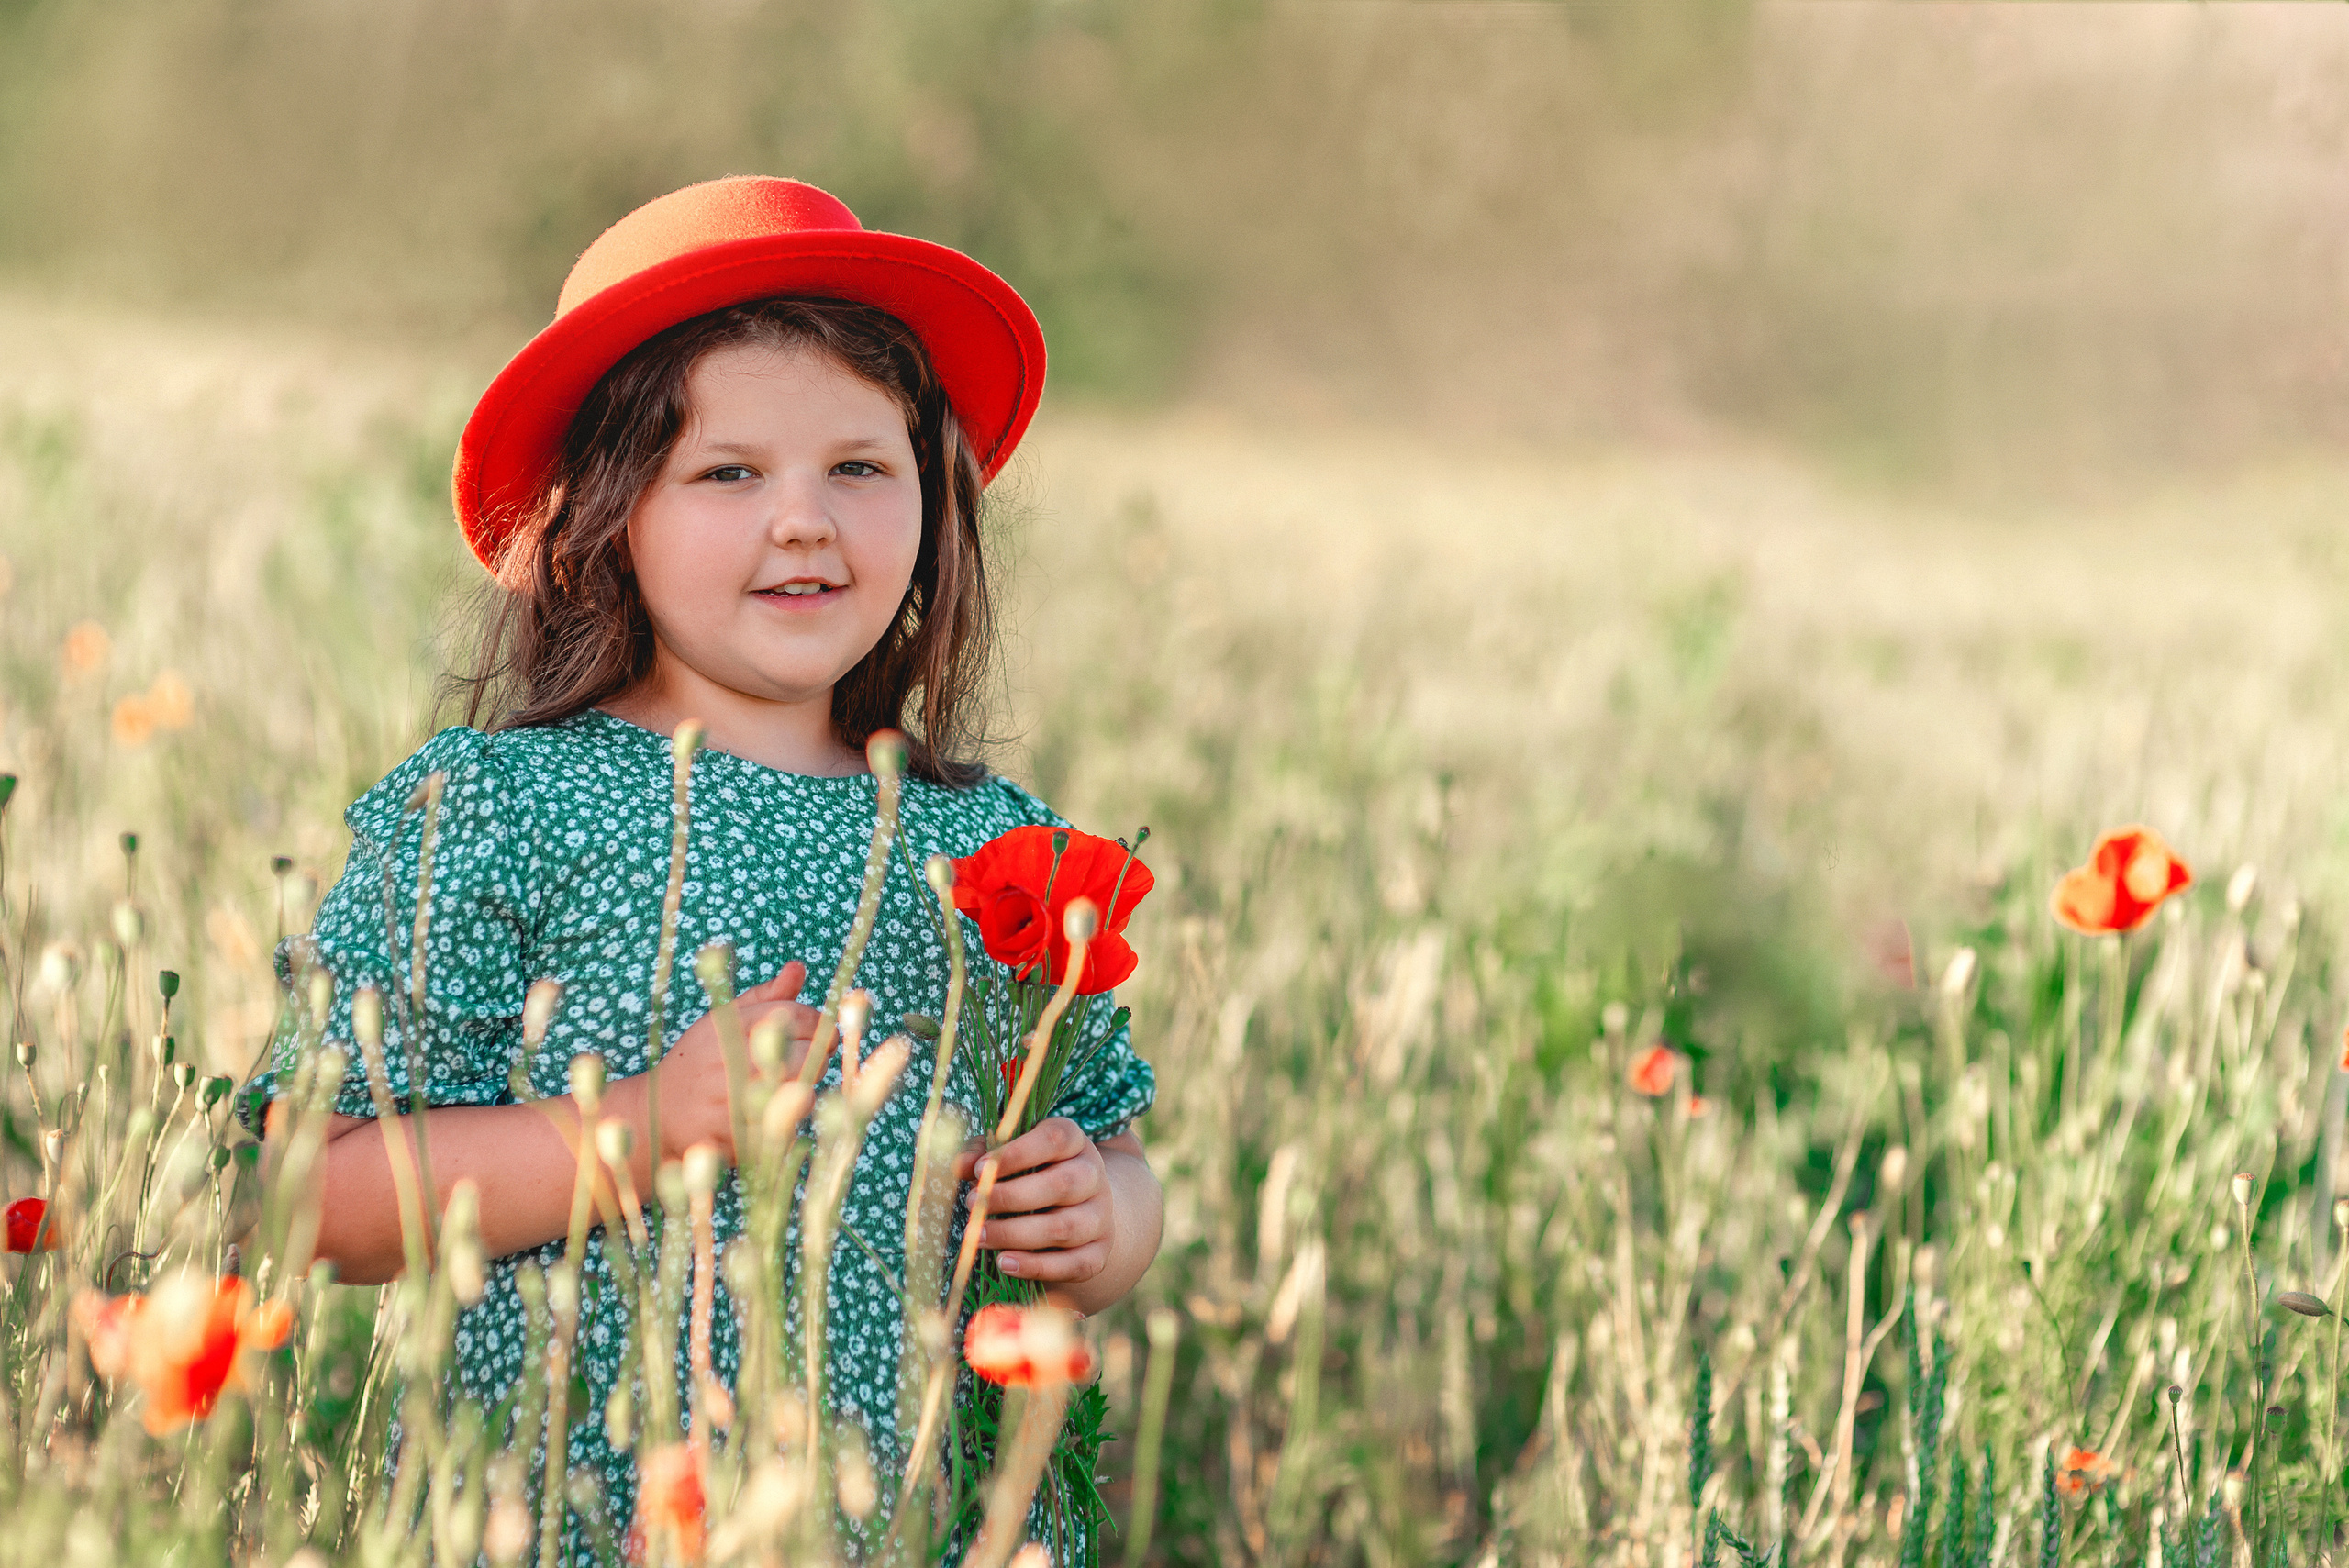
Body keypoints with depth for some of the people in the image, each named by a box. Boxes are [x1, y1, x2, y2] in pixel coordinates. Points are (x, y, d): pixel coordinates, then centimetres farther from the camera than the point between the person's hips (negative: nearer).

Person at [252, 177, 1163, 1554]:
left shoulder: (998, 848, 8)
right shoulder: (488, 809, -5)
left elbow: (1115, 1147, 16)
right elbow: (316, 1200, -11)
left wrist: (1103, 1223, -6)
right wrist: (646, 1130, -19)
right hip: (557, 1526, -5)